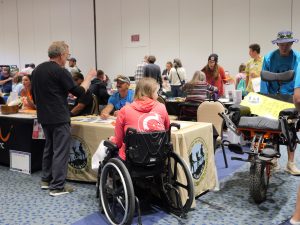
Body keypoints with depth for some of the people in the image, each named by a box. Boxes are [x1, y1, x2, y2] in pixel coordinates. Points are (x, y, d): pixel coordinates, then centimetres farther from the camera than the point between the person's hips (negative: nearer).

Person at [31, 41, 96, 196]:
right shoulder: (60, 71, -16)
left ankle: (46, 180, 29)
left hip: (44, 117, 8)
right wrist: (89, 77, -1)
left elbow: (34, 95, 16)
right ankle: (57, 187, 1)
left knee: (49, 147, 20)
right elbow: (79, 92, -15)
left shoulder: (37, 70, 9)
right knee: (61, 151, -2)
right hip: (59, 118, -8)